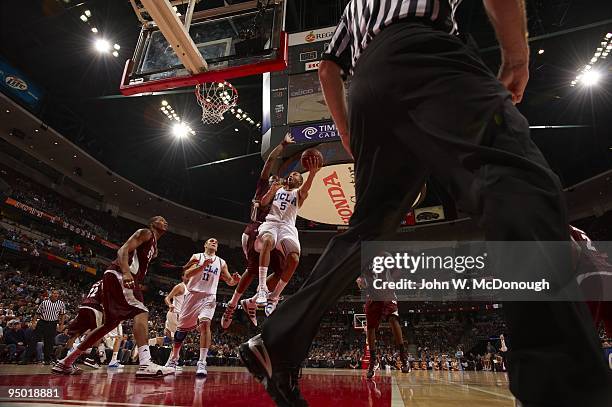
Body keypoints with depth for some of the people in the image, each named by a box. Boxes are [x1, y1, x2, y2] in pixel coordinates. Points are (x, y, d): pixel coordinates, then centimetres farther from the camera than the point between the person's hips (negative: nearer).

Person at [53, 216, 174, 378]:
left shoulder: (154, 249, 27)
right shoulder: (145, 232, -1)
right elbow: (123, 250, -16)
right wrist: (126, 272, -31)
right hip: (118, 275, -11)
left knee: (110, 324, 16)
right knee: (141, 311, -22)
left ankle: (65, 362, 27)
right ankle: (145, 364, -34)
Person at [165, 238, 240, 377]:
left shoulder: (221, 262, 10)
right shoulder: (197, 257, 4)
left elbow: (229, 281, 12)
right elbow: (187, 274, -10)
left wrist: (235, 280, -12)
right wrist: (203, 265, -24)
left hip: (209, 297, 0)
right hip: (193, 294, 0)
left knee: (205, 324, -23)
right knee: (182, 328, 10)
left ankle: (202, 363, -22)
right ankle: (173, 359, 33)